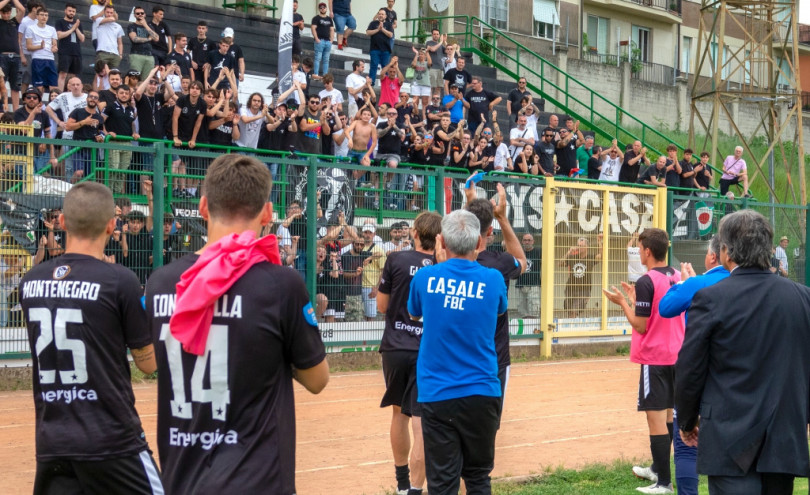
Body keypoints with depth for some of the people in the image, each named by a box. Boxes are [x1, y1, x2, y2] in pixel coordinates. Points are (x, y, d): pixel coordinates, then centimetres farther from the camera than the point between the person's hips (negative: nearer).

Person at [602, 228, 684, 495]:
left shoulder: (646, 281, -17)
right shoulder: (677, 278, 7)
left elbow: (641, 326, -16)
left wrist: (623, 302, -4)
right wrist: (635, 299, 18)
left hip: (654, 358, -8)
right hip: (676, 355, 8)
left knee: (656, 417, -4)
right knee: (667, 414, 18)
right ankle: (658, 469, 32)